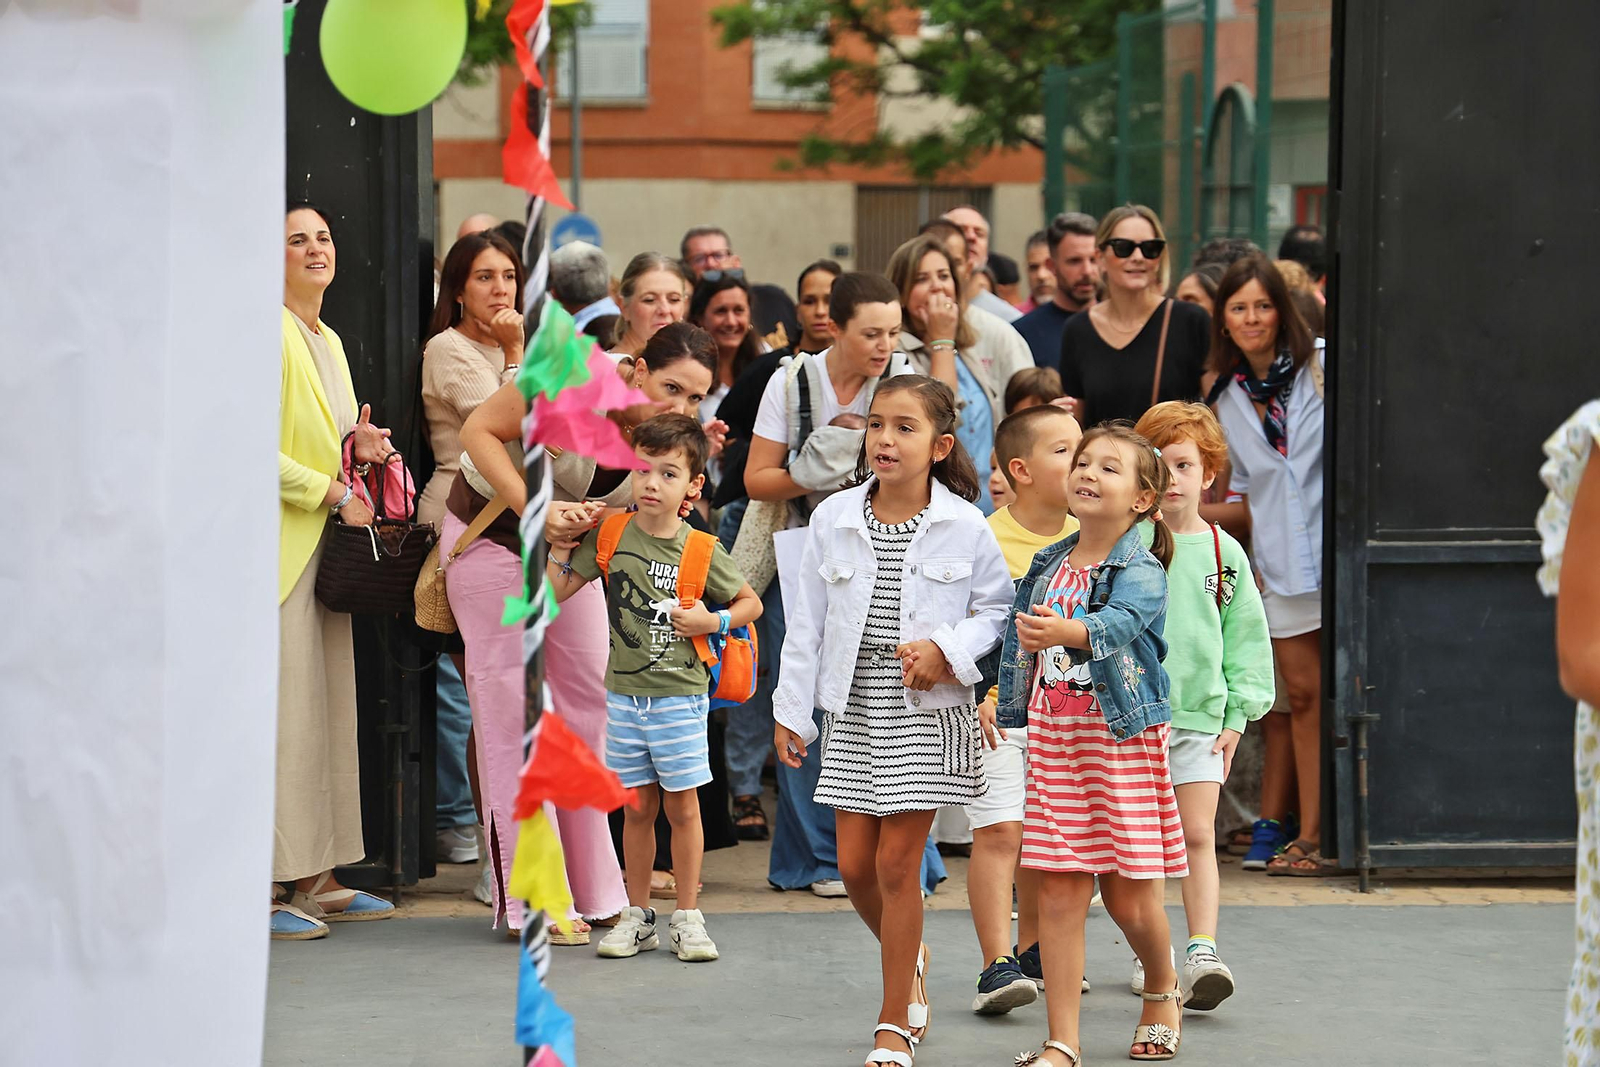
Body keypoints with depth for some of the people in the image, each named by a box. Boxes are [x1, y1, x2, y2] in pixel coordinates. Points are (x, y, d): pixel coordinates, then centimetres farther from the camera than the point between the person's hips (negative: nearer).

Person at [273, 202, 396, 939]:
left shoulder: (328, 341, 19)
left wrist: (358, 446, 8)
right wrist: (333, 493, -14)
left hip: (326, 548, 9)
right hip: (277, 547, -9)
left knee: (329, 709, 9)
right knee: (281, 712, -10)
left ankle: (315, 879, 14)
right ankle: (263, 888, -7)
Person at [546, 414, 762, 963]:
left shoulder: (701, 551, -5)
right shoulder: (608, 536, -1)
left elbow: (751, 602, 8)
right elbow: (555, 594, 3)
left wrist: (712, 621, -8)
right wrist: (560, 549, -8)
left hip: (680, 696, -2)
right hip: (624, 695, 2)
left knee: (682, 805, 2)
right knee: (637, 807, 8)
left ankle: (687, 918, 12)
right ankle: (637, 916, 18)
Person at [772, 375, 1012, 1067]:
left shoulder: (964, 527, -6)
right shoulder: (834, 519, 1)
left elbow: (996, 607, 4)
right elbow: (809, 621, 7)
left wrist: (947, 651, -14)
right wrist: (790, 710, 7)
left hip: (927, 714, -3)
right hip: (852, 713, 3)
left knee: (896, 864, -3)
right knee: (854, 864, 5)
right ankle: (909, 958, 35)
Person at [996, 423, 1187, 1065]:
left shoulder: (1141, 571, -11)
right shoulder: (1047, 565, 8)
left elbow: (1119, 622, -32)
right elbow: (1022, 644, 18)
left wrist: (1067, 632, -49)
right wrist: (1000, 702, 11)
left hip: (1123, 740, -4)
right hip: (1053, 736, 5)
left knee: (1129, 896, 3)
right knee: (1059, 894, 0)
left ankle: (1162, 988, 35)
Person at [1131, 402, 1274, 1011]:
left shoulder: (1224, 553, 5)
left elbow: (1246, 636, 11)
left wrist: (1237, 715, 5)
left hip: (1202, 715, 1)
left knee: (1198, 836, -6)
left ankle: (1202, 953, -10)